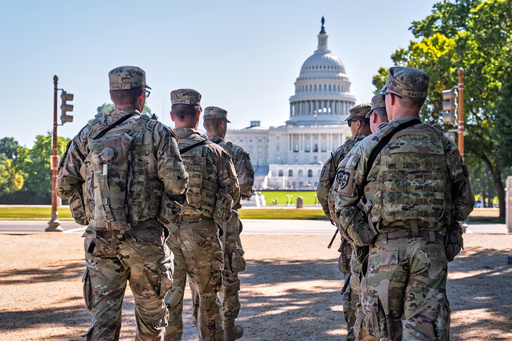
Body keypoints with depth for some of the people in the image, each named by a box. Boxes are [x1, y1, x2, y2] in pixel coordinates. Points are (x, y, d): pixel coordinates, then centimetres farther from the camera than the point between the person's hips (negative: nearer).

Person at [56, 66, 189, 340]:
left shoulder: (88, 133, 6)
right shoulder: (156, 132, -4)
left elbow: (64, 185, 4)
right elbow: (176, 183, -13)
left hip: (99, 239, 3)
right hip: (144, 238, -2)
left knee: (104, 317, 4)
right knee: (150, 310, 16)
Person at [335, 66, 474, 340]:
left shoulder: (370, 146, -3)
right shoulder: (444, 145, 6)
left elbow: (343, 202, 0)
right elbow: (464, 203, 11)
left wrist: (359, 240, 12)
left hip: (385, 250, -2)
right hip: (431, 252, 2)